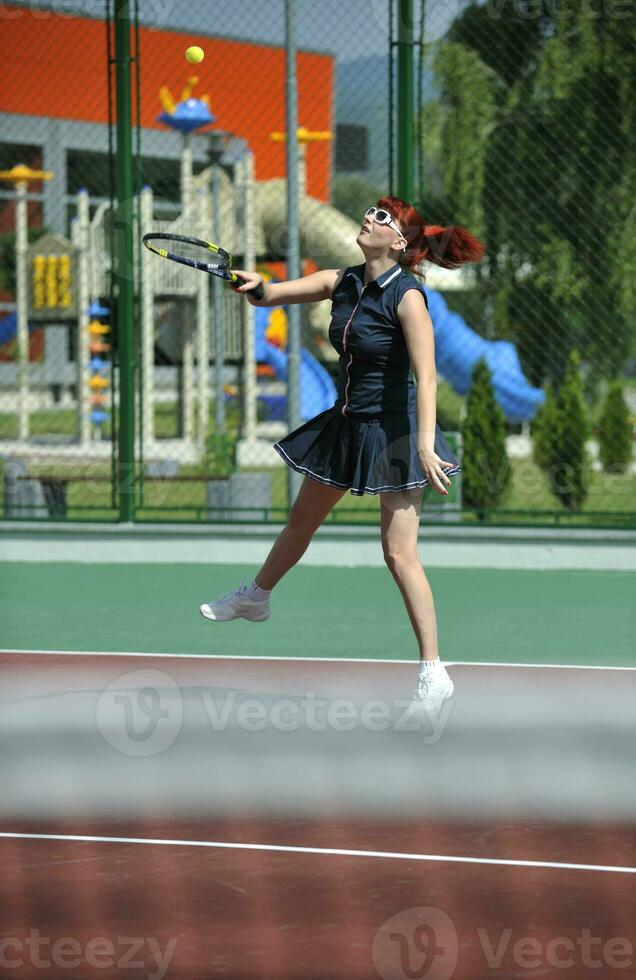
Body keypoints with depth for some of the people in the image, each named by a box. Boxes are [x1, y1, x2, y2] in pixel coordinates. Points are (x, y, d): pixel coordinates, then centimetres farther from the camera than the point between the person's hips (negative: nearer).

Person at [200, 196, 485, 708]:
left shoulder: (407, 296, -20)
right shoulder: (341, 282, 2)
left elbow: (426, 377, -25)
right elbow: (268, 295, 5)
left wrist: (425, 444, -33)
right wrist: (256, 286, -19)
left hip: (394, 430, -8)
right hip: (346, 424, 8)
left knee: (400, 553, -12)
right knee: (302, 519, 26)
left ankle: (434, 674, -7)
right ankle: (255, 597, 50)